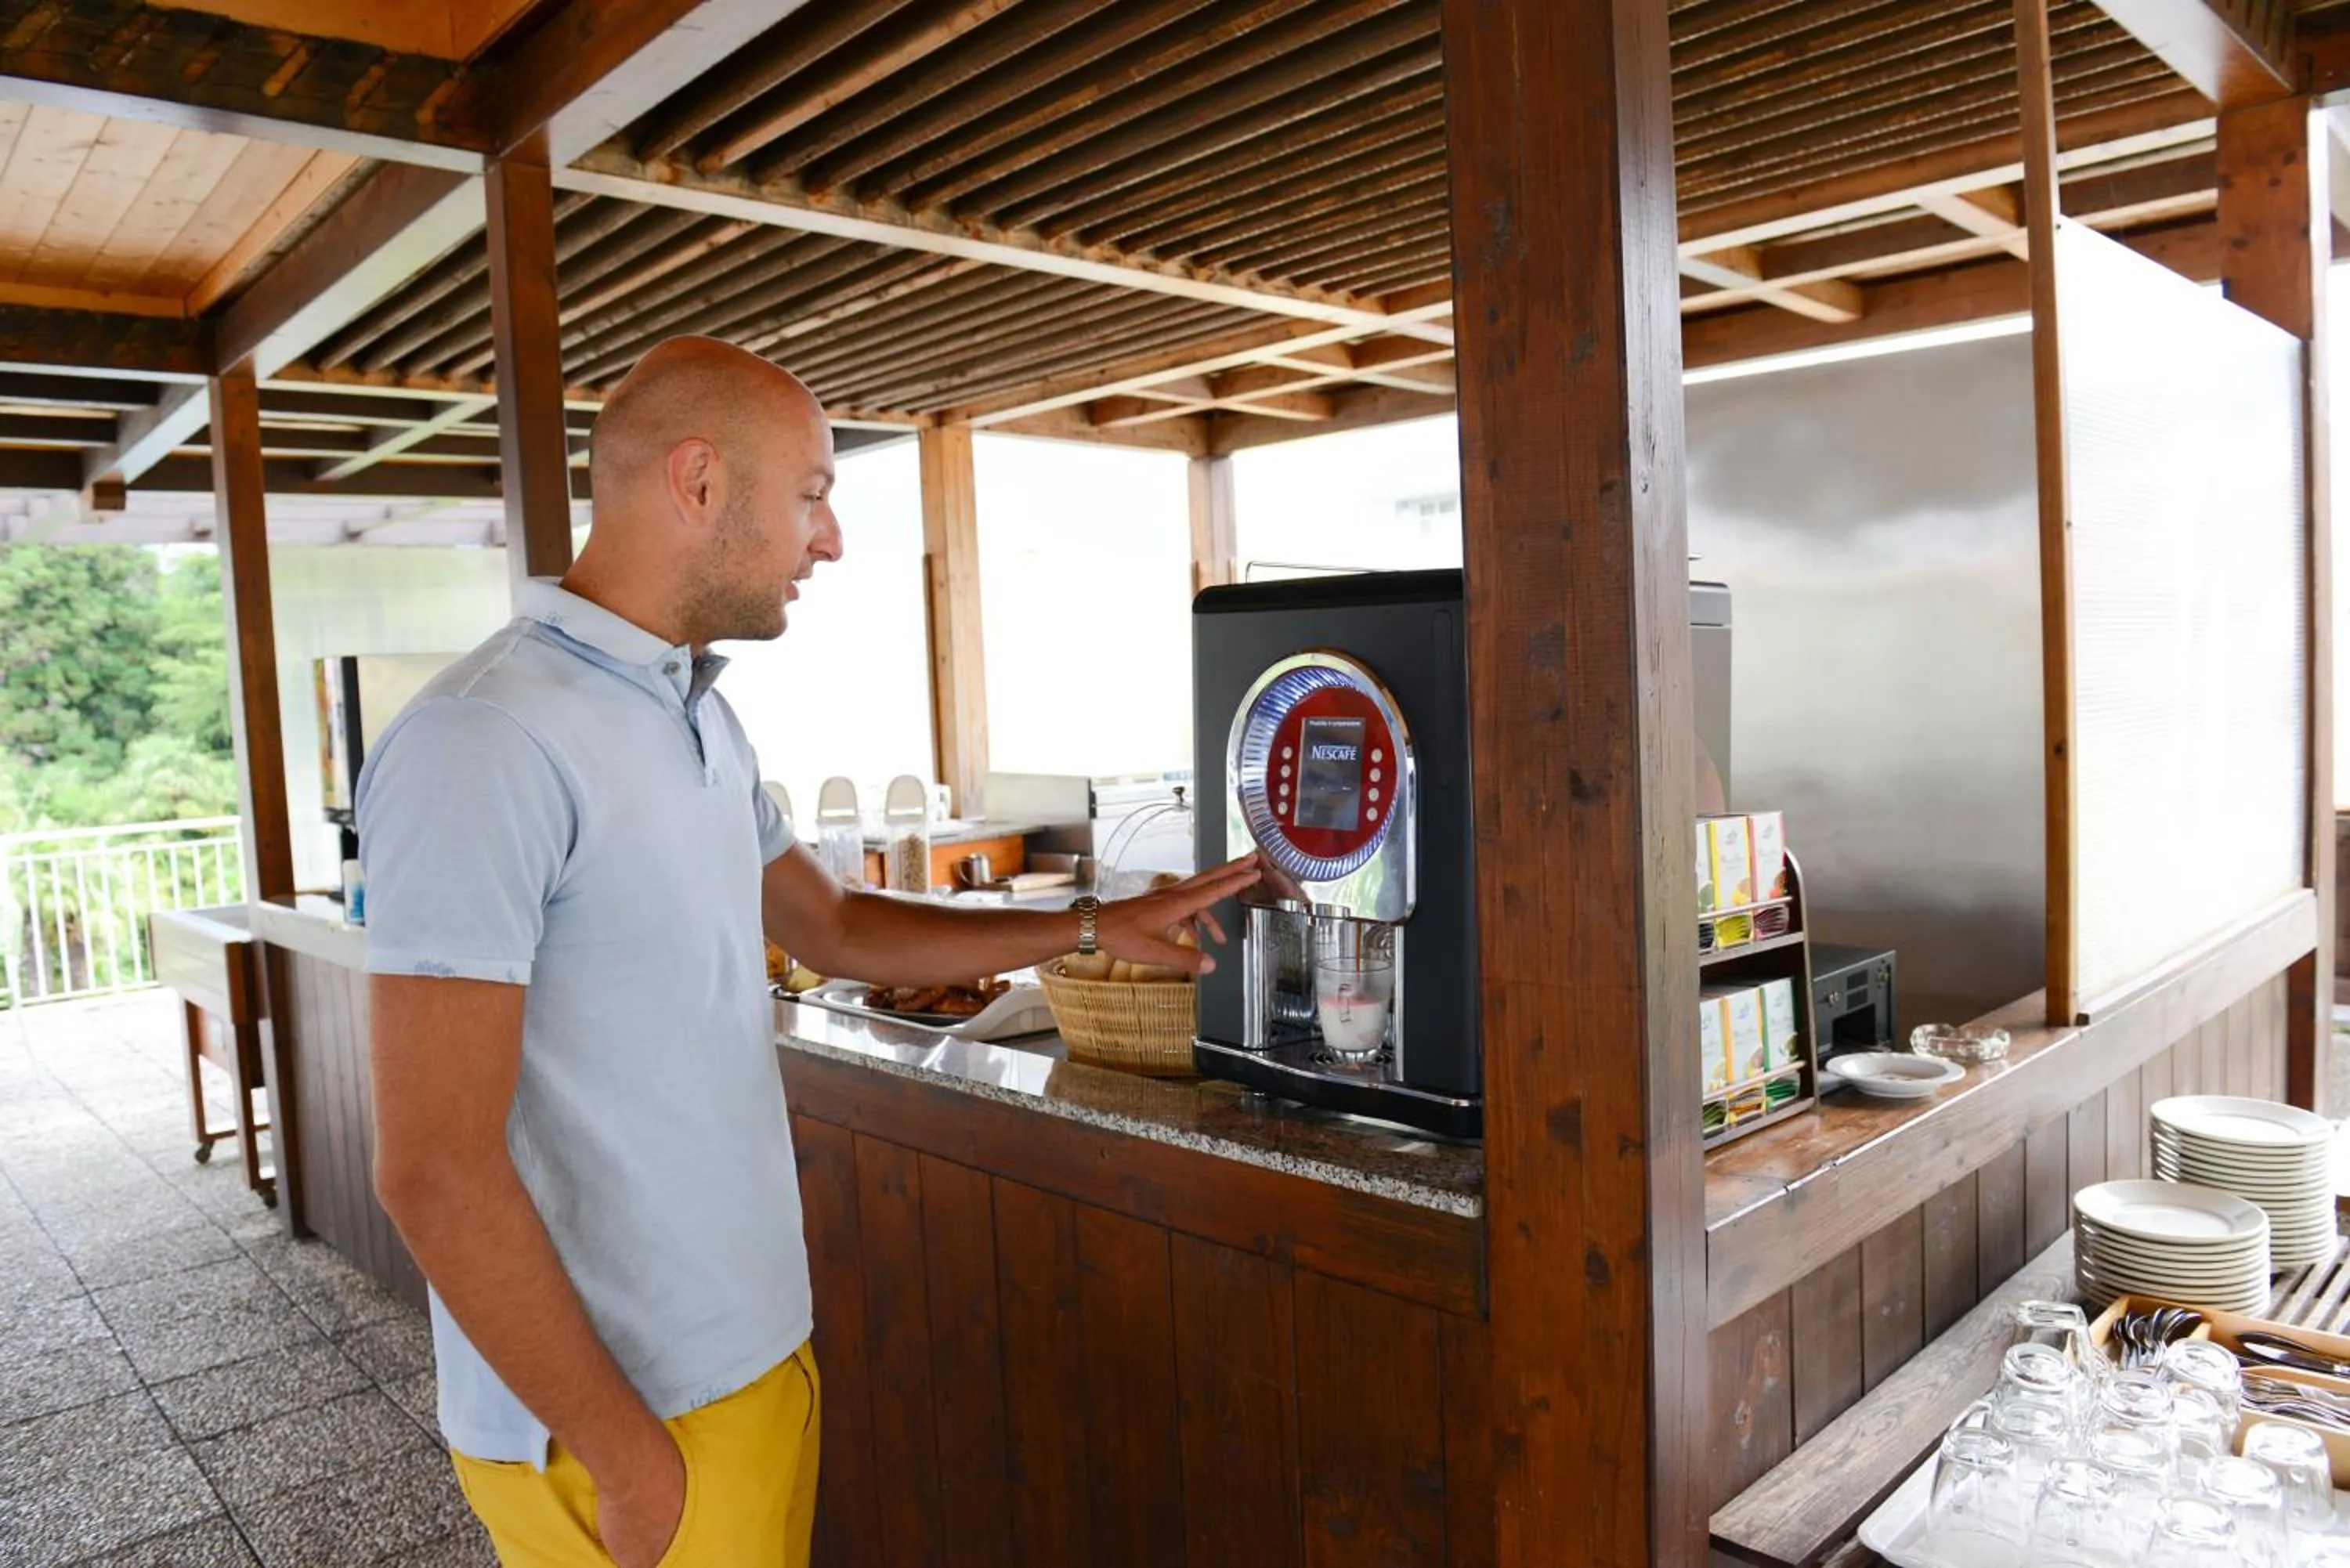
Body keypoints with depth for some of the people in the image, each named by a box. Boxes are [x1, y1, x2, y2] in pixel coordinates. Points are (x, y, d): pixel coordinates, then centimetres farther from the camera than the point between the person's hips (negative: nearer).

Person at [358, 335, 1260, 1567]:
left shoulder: (702, 721, 7)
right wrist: (622, 1454, -16)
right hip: (617, 1417, -8)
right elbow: (434, 1169, -22)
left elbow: (835, 929, 19)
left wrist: (1092, 928, 14)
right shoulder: (482, 743, -21)